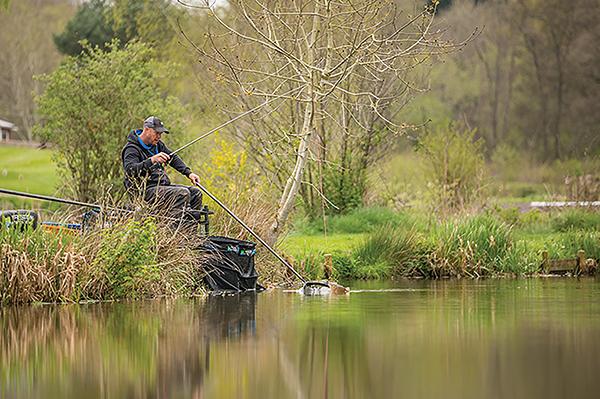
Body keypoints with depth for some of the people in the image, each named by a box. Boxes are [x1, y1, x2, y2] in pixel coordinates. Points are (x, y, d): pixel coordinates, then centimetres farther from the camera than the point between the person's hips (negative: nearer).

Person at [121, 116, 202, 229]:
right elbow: (130, 170, -31)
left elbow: (173, 158, 25)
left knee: (196, 193, 0)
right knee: (183, 193, -27)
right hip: (146, 190, -10)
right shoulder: (131, 149, -13)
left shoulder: (157, 144, 15)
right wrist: (152, 160, -42)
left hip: (162, 185, 10)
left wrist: (188, 173, 11)